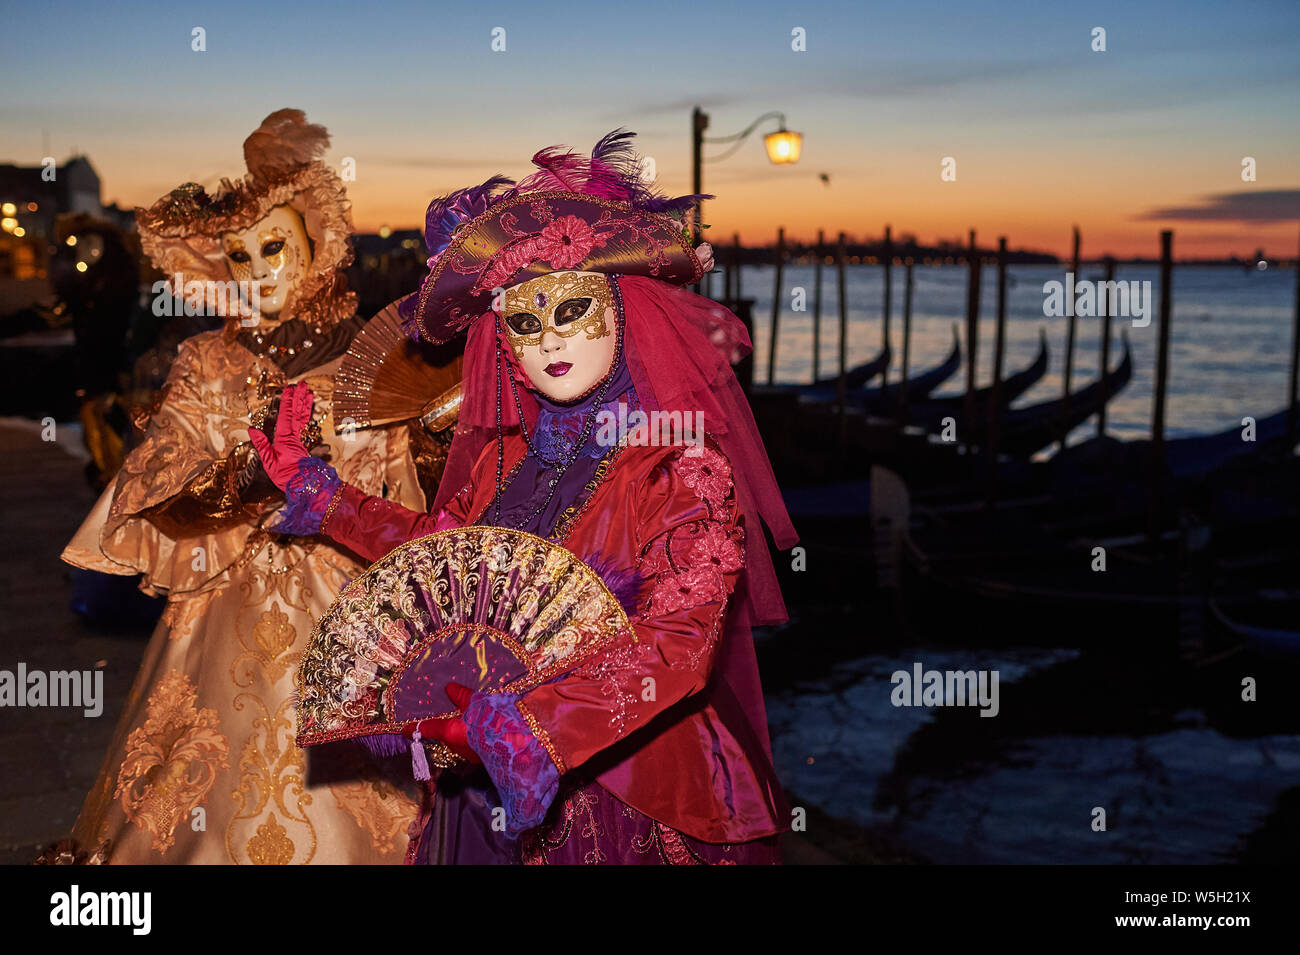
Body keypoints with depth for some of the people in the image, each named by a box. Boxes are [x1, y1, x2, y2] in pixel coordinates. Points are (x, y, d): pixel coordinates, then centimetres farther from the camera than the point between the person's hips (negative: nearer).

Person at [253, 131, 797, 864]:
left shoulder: (685, 468, -17)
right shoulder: (508, 454, 2)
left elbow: (675, 647, -25)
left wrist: (520, 723, -32)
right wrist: (314, 487, 18)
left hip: (625, 795, -5)